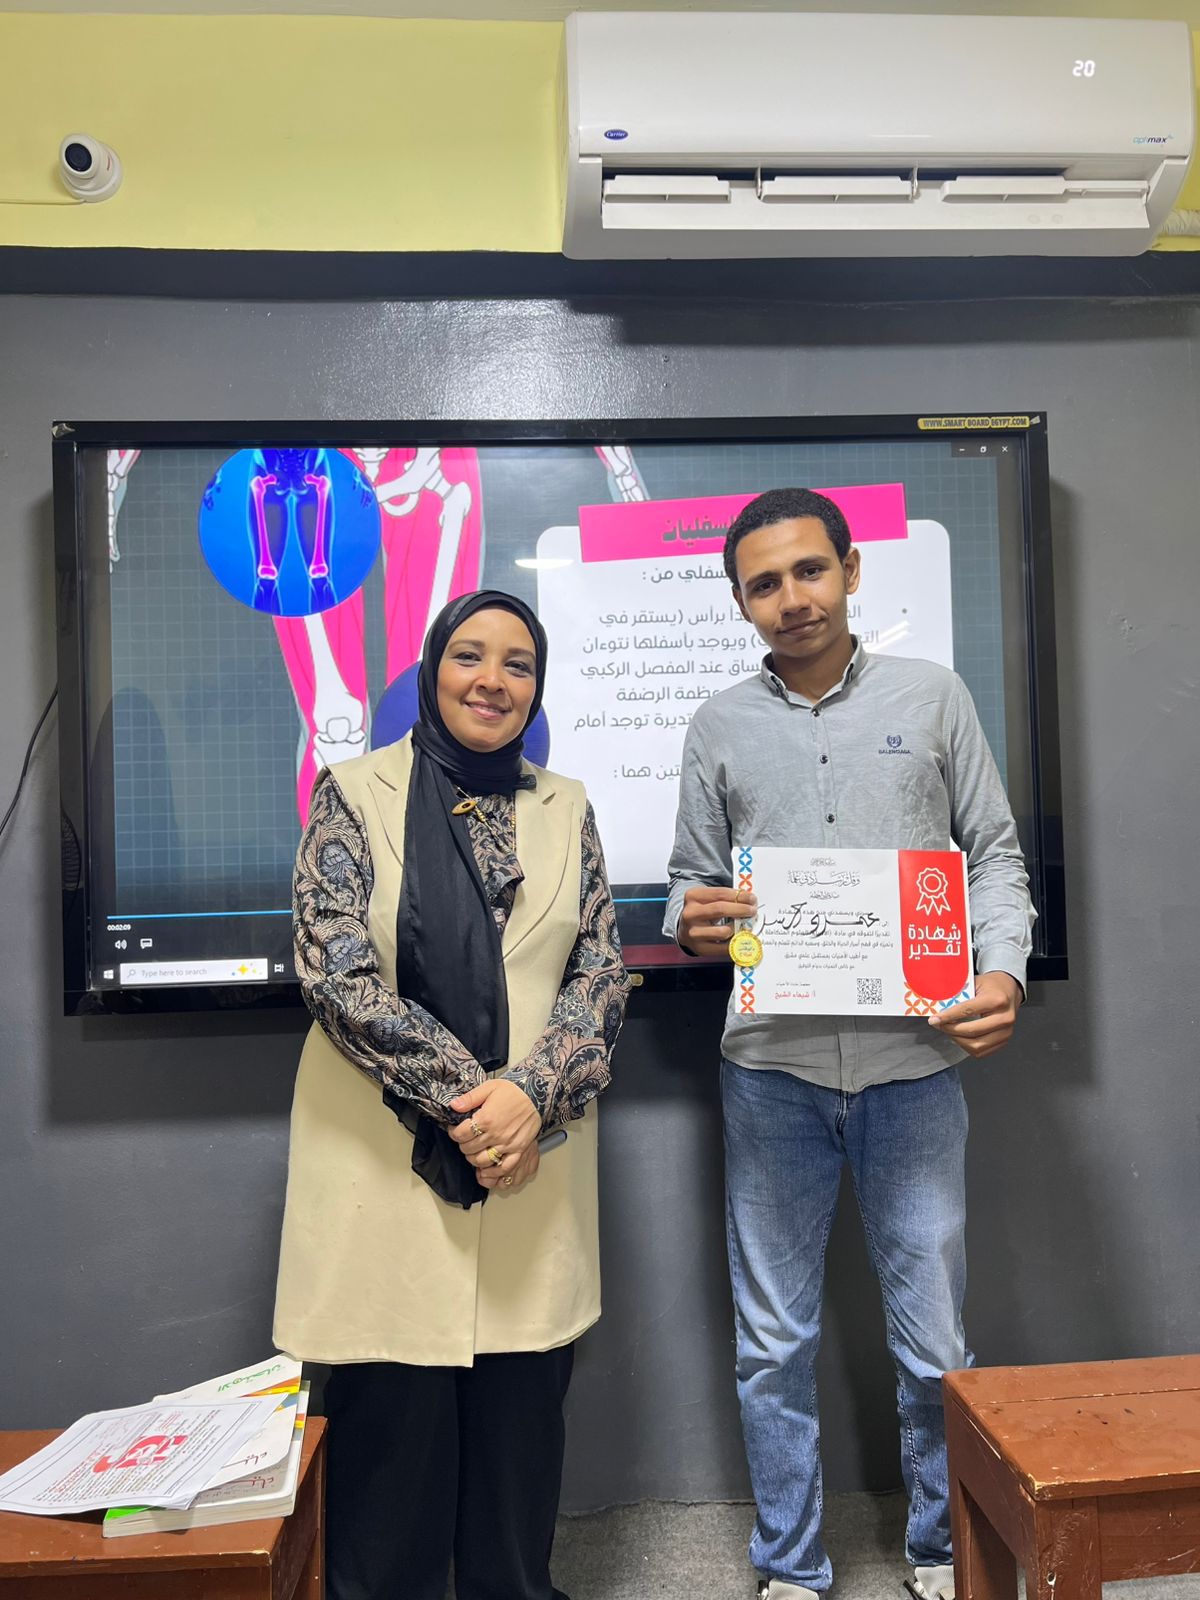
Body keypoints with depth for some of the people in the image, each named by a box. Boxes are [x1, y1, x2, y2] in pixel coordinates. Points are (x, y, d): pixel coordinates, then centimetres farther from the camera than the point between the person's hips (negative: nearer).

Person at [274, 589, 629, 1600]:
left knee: (521, 1420, 11)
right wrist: (458, 1099, -15)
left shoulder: (566, 809, 8)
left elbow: (602, 973, 3)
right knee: (393, 1421, 5)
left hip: (531, 1155, 3)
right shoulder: (355, 794, -1)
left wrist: (531, 1093, -13)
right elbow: (337, 971, -10)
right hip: (386, 1159, -2)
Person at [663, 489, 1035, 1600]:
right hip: (772, 1066, 1)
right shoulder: (720, 726, 8)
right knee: (773, 1343, 11)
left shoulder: (931, 697, 6)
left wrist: (1003, 969, -10)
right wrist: (692, 922, -12)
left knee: (934, 1341, 10)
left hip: (912, 1062, 0)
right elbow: (690, 882, 11)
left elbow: (994, 853, 6)